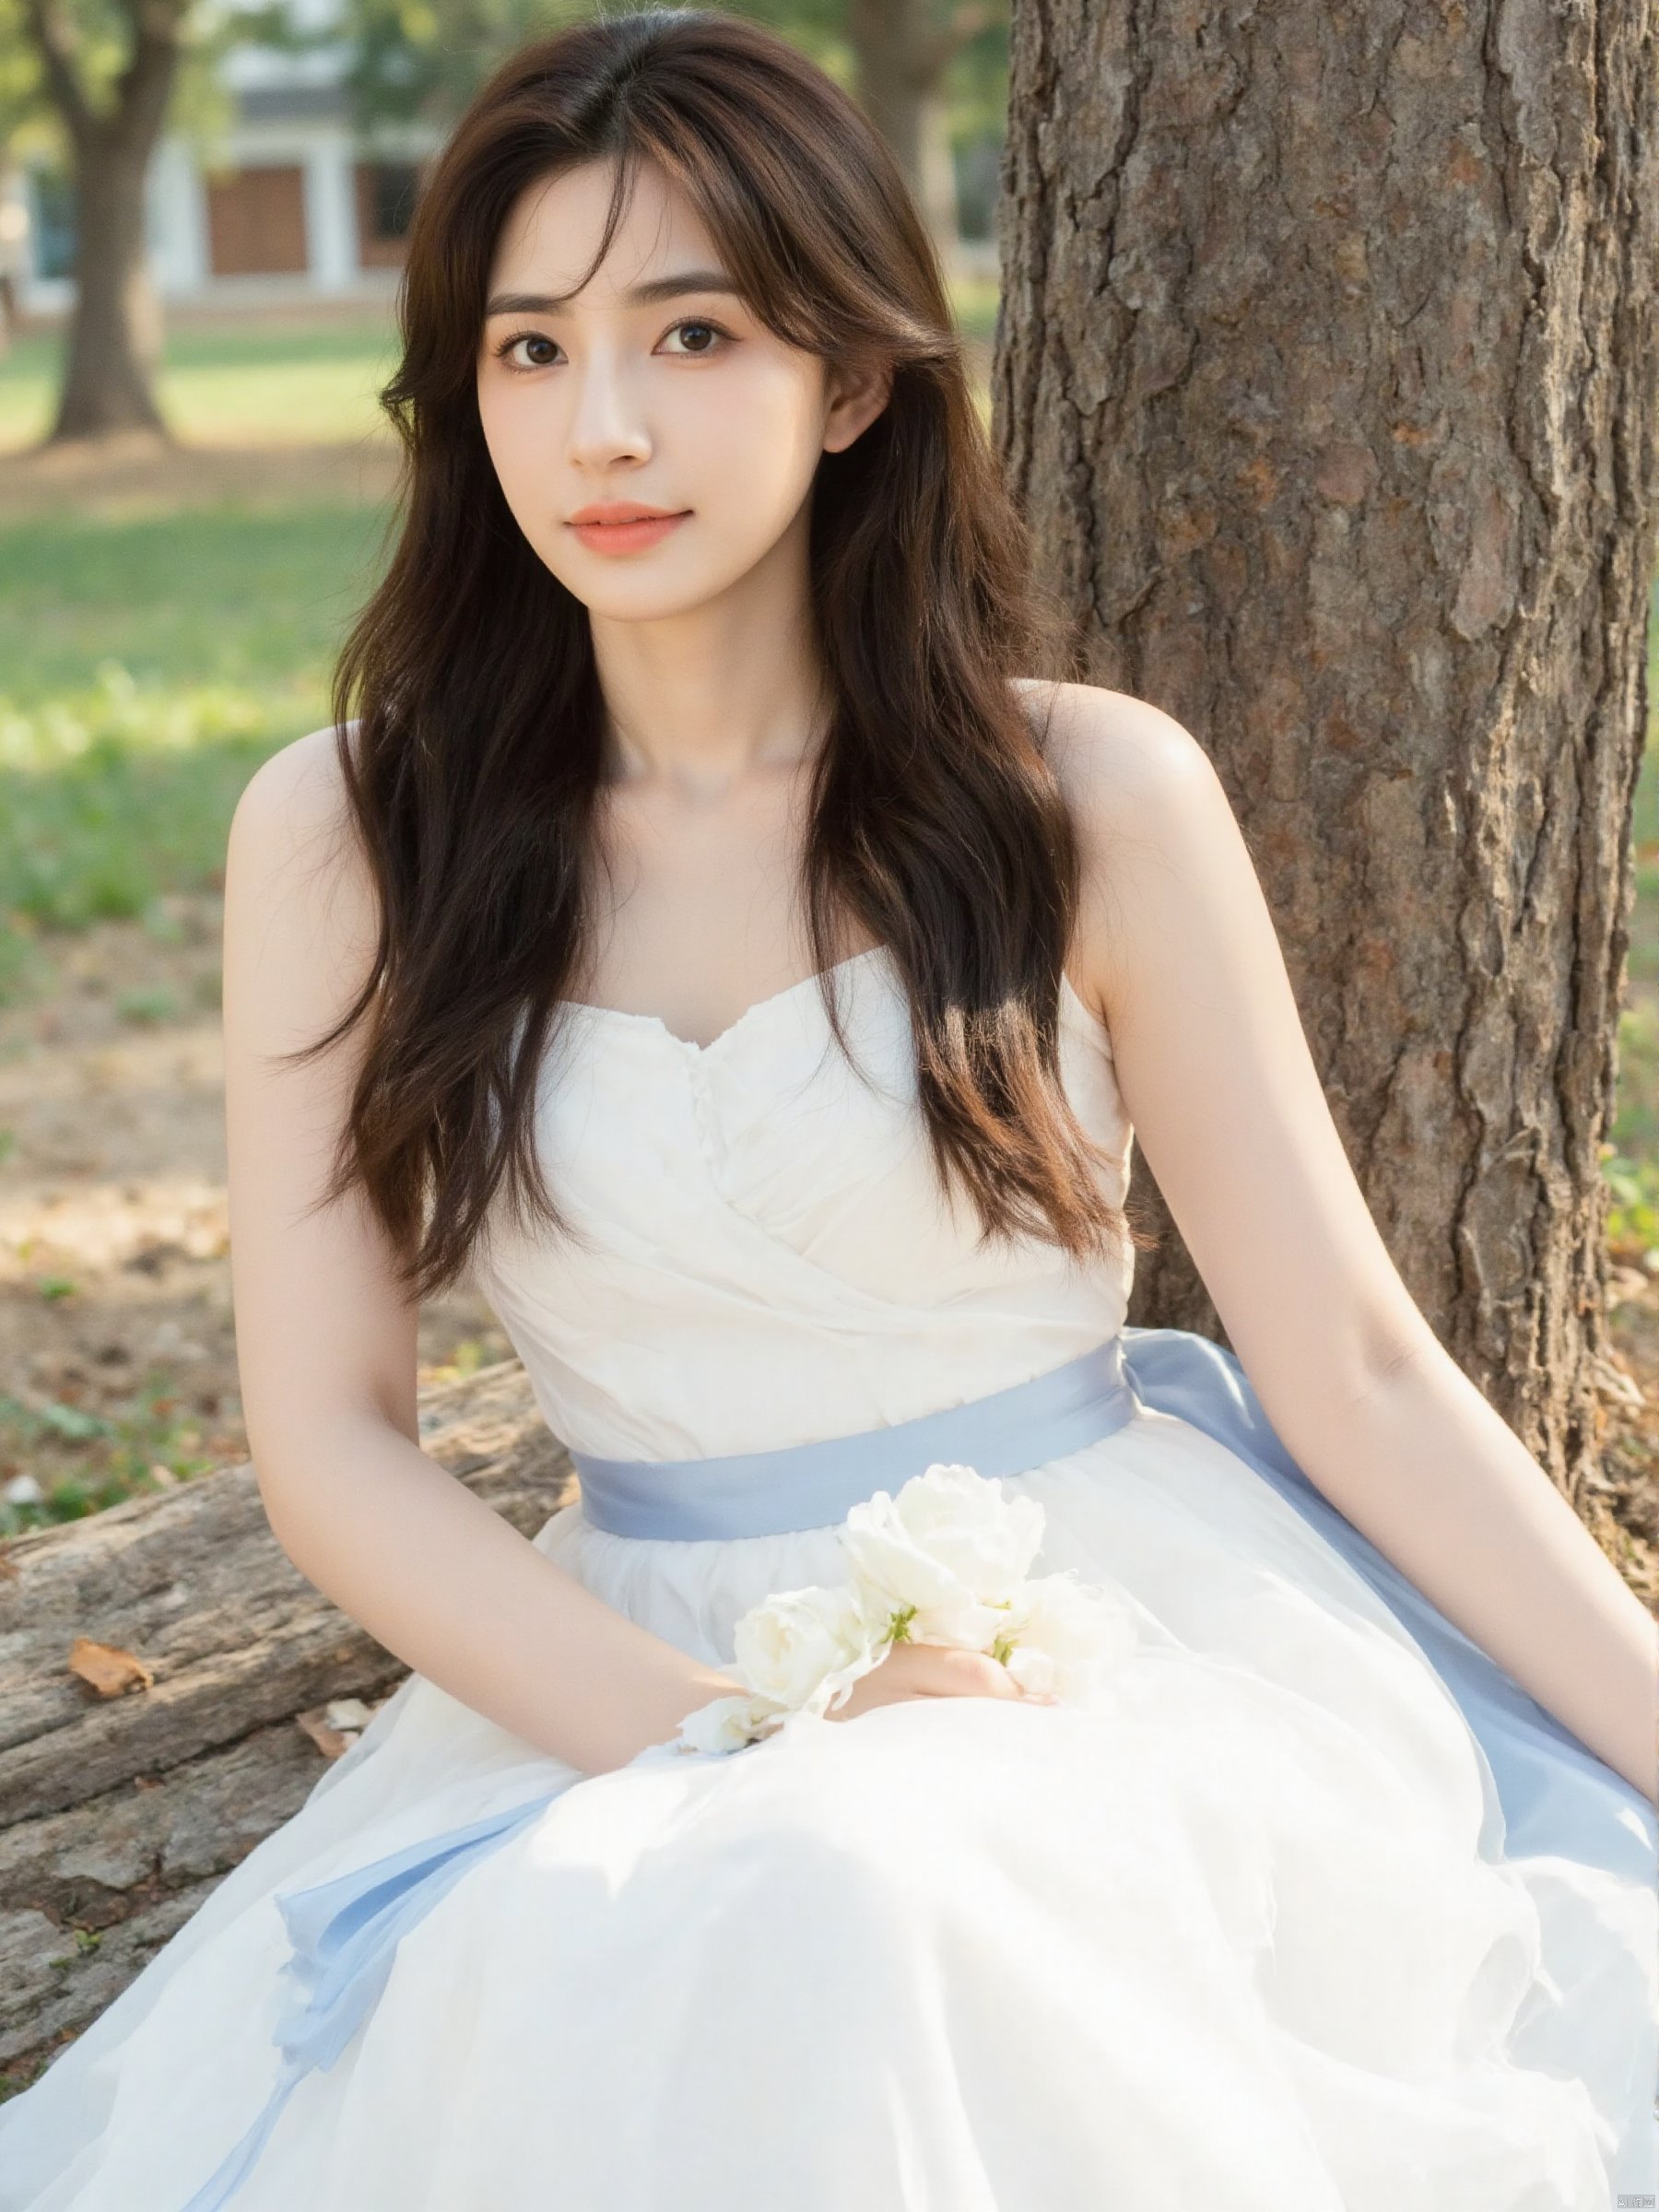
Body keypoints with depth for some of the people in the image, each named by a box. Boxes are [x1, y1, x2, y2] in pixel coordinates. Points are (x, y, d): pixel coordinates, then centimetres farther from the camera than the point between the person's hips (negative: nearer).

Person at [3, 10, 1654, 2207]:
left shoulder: (1093, 795, -4)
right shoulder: (344, 835, -1)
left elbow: (1361, 1378, -1)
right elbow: (330, 1437, -2)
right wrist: (729, 1744, -16)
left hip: (1134, 1635, -1)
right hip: (624, 1683, 2)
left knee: (864, 1915, -34)